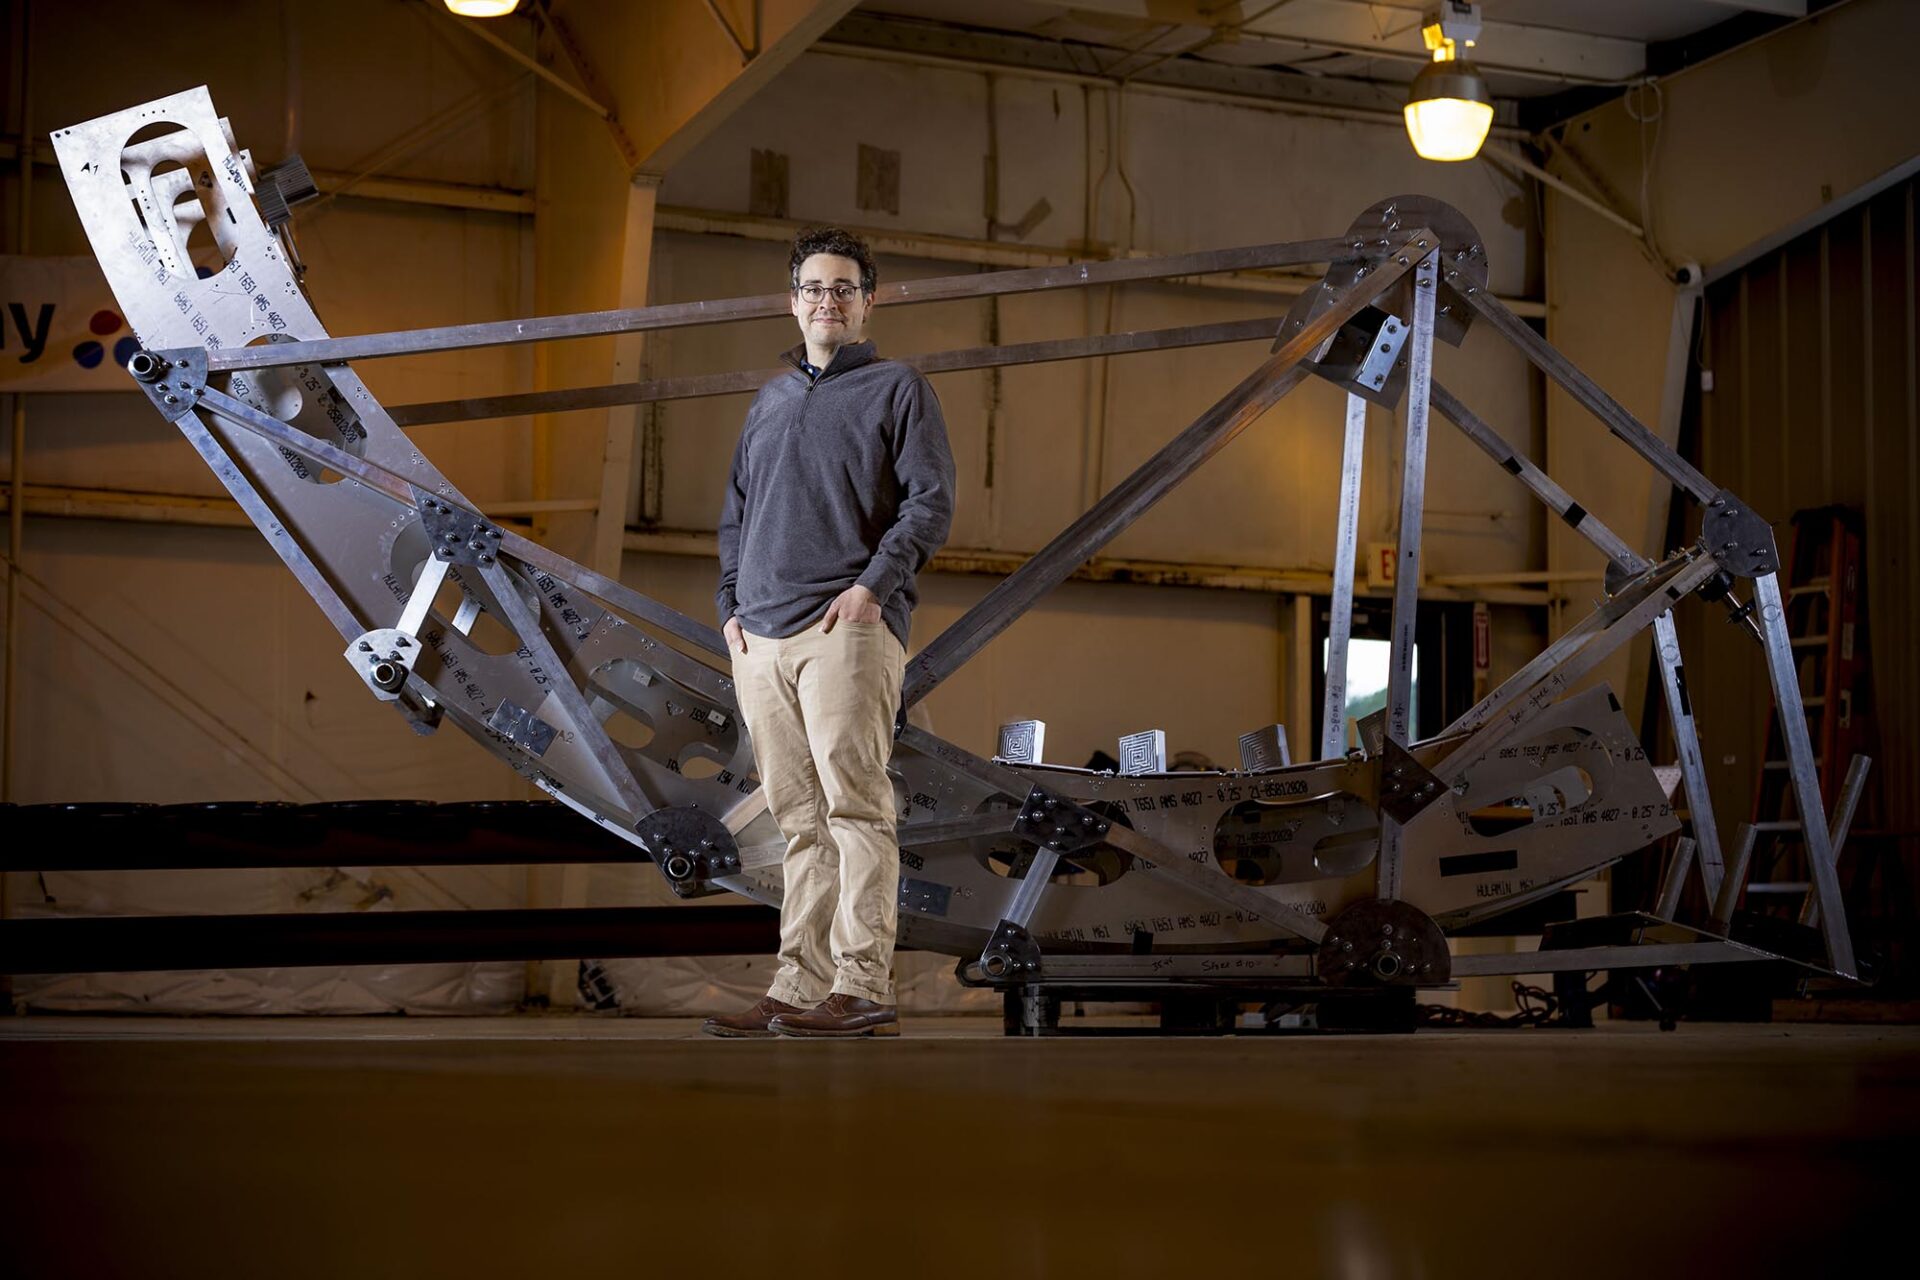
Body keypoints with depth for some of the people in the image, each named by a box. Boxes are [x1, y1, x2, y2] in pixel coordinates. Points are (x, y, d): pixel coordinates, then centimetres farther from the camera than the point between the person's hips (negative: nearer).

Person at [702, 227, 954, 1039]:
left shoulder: (897, 389, 7)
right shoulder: (769, 402, 24)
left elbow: (931, 501, -3)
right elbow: (735, 513, 26)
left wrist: (875, 584, -15)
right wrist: (730, 603, 12)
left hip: (848, 629, -6)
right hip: (762, 639, 6)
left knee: (854, 805, -12)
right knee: (800, 820, 4)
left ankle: (863, 987, -15)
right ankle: (800, 989, 4)